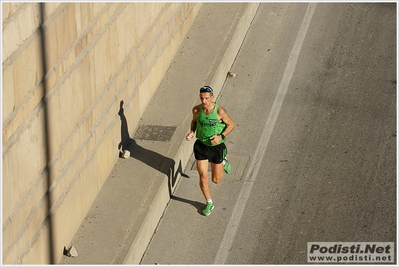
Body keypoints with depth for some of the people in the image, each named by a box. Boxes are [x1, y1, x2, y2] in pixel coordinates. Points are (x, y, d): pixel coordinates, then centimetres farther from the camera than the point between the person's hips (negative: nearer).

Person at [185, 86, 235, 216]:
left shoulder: (220, 111, -22)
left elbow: (231, 124, -9)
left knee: (216, 180, 13)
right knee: (203, 177, 0)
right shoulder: (197, 110, -11)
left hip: (217, 146, -2)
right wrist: (192, 132, -8)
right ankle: (209, 203, 23)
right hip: (201, 146, 2)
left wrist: (221, 136, -22)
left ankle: (224, 163, 47)